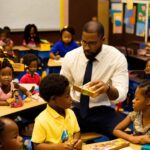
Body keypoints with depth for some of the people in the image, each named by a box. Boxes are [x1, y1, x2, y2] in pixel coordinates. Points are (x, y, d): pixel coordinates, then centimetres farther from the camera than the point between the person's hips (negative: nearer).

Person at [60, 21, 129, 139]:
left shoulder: (117, 58, -8)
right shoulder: (70, 57, -2)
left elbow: (121, 94, -14)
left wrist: (107, 88, -37)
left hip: (103, 111, -1)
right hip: (76, 109, 2)